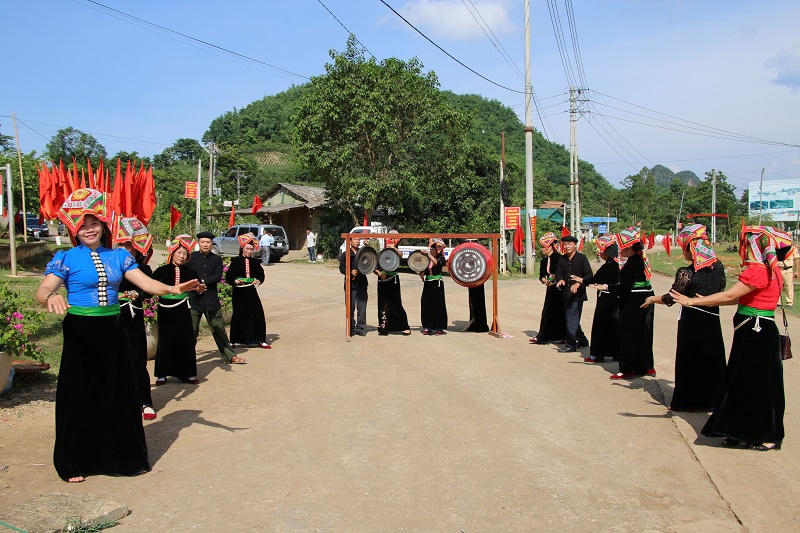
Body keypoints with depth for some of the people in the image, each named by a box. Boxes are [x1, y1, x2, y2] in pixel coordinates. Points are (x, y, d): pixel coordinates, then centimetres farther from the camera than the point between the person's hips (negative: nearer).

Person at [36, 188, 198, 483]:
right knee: (80, 397, 5)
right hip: (80, 333, -3)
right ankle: (74, 463, 23)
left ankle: (124, 455, 26)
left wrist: (172, 289, -21)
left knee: (119, 394, 10)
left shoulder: (118, 255, 6)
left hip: (112, 331, 3)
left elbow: (146, 282, -3)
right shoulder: (66, 258, -4)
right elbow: (42, 290, -15)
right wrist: (51, 297, -38)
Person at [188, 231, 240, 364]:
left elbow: (218, 277, -4)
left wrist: (203, 281, -13)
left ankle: (229, 356, 17)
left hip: (211, 299, 2)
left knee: (219, 329, 9)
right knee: (191, 330, 2)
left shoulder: (217, 259, 8)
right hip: (194, 299, -1)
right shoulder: (192, 257, 4)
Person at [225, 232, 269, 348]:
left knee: (257, 314, 0)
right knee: (239, 315, 1)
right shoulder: (235, 261, 0)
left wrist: (258, 280, -13)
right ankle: (234, 340, 16)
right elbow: (228, 277, -4)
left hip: (252, 291, 3)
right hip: (239, 292, -3)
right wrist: (235, 281, -23)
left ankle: (260, 340, 9)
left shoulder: (255, 262, 8)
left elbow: (261, 274, 7)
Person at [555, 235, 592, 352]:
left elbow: (589, 275, -10)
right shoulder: (562, 259, 11)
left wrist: (578, 283, -23)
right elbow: (558, 273, 12)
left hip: (578, 294, -7)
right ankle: (582, 341, 29)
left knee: (572, 319, -9)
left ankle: (571, 344, -2)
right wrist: (560, 280, -11)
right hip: (566, 294, 7)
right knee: (569, 318, 13)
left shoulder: (581, 258, -5)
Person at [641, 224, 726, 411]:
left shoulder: (686, 272, -18)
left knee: (688, 360, 7)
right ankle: (712, 399, 25)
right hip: (712, 320, 5)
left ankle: (686, 401, 15)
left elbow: (670, 298, -12)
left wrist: (651, 299, 4)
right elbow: (721, 288, 12)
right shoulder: (718, 266, -3)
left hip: (691, 320, -5)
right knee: (712, 359, 15)